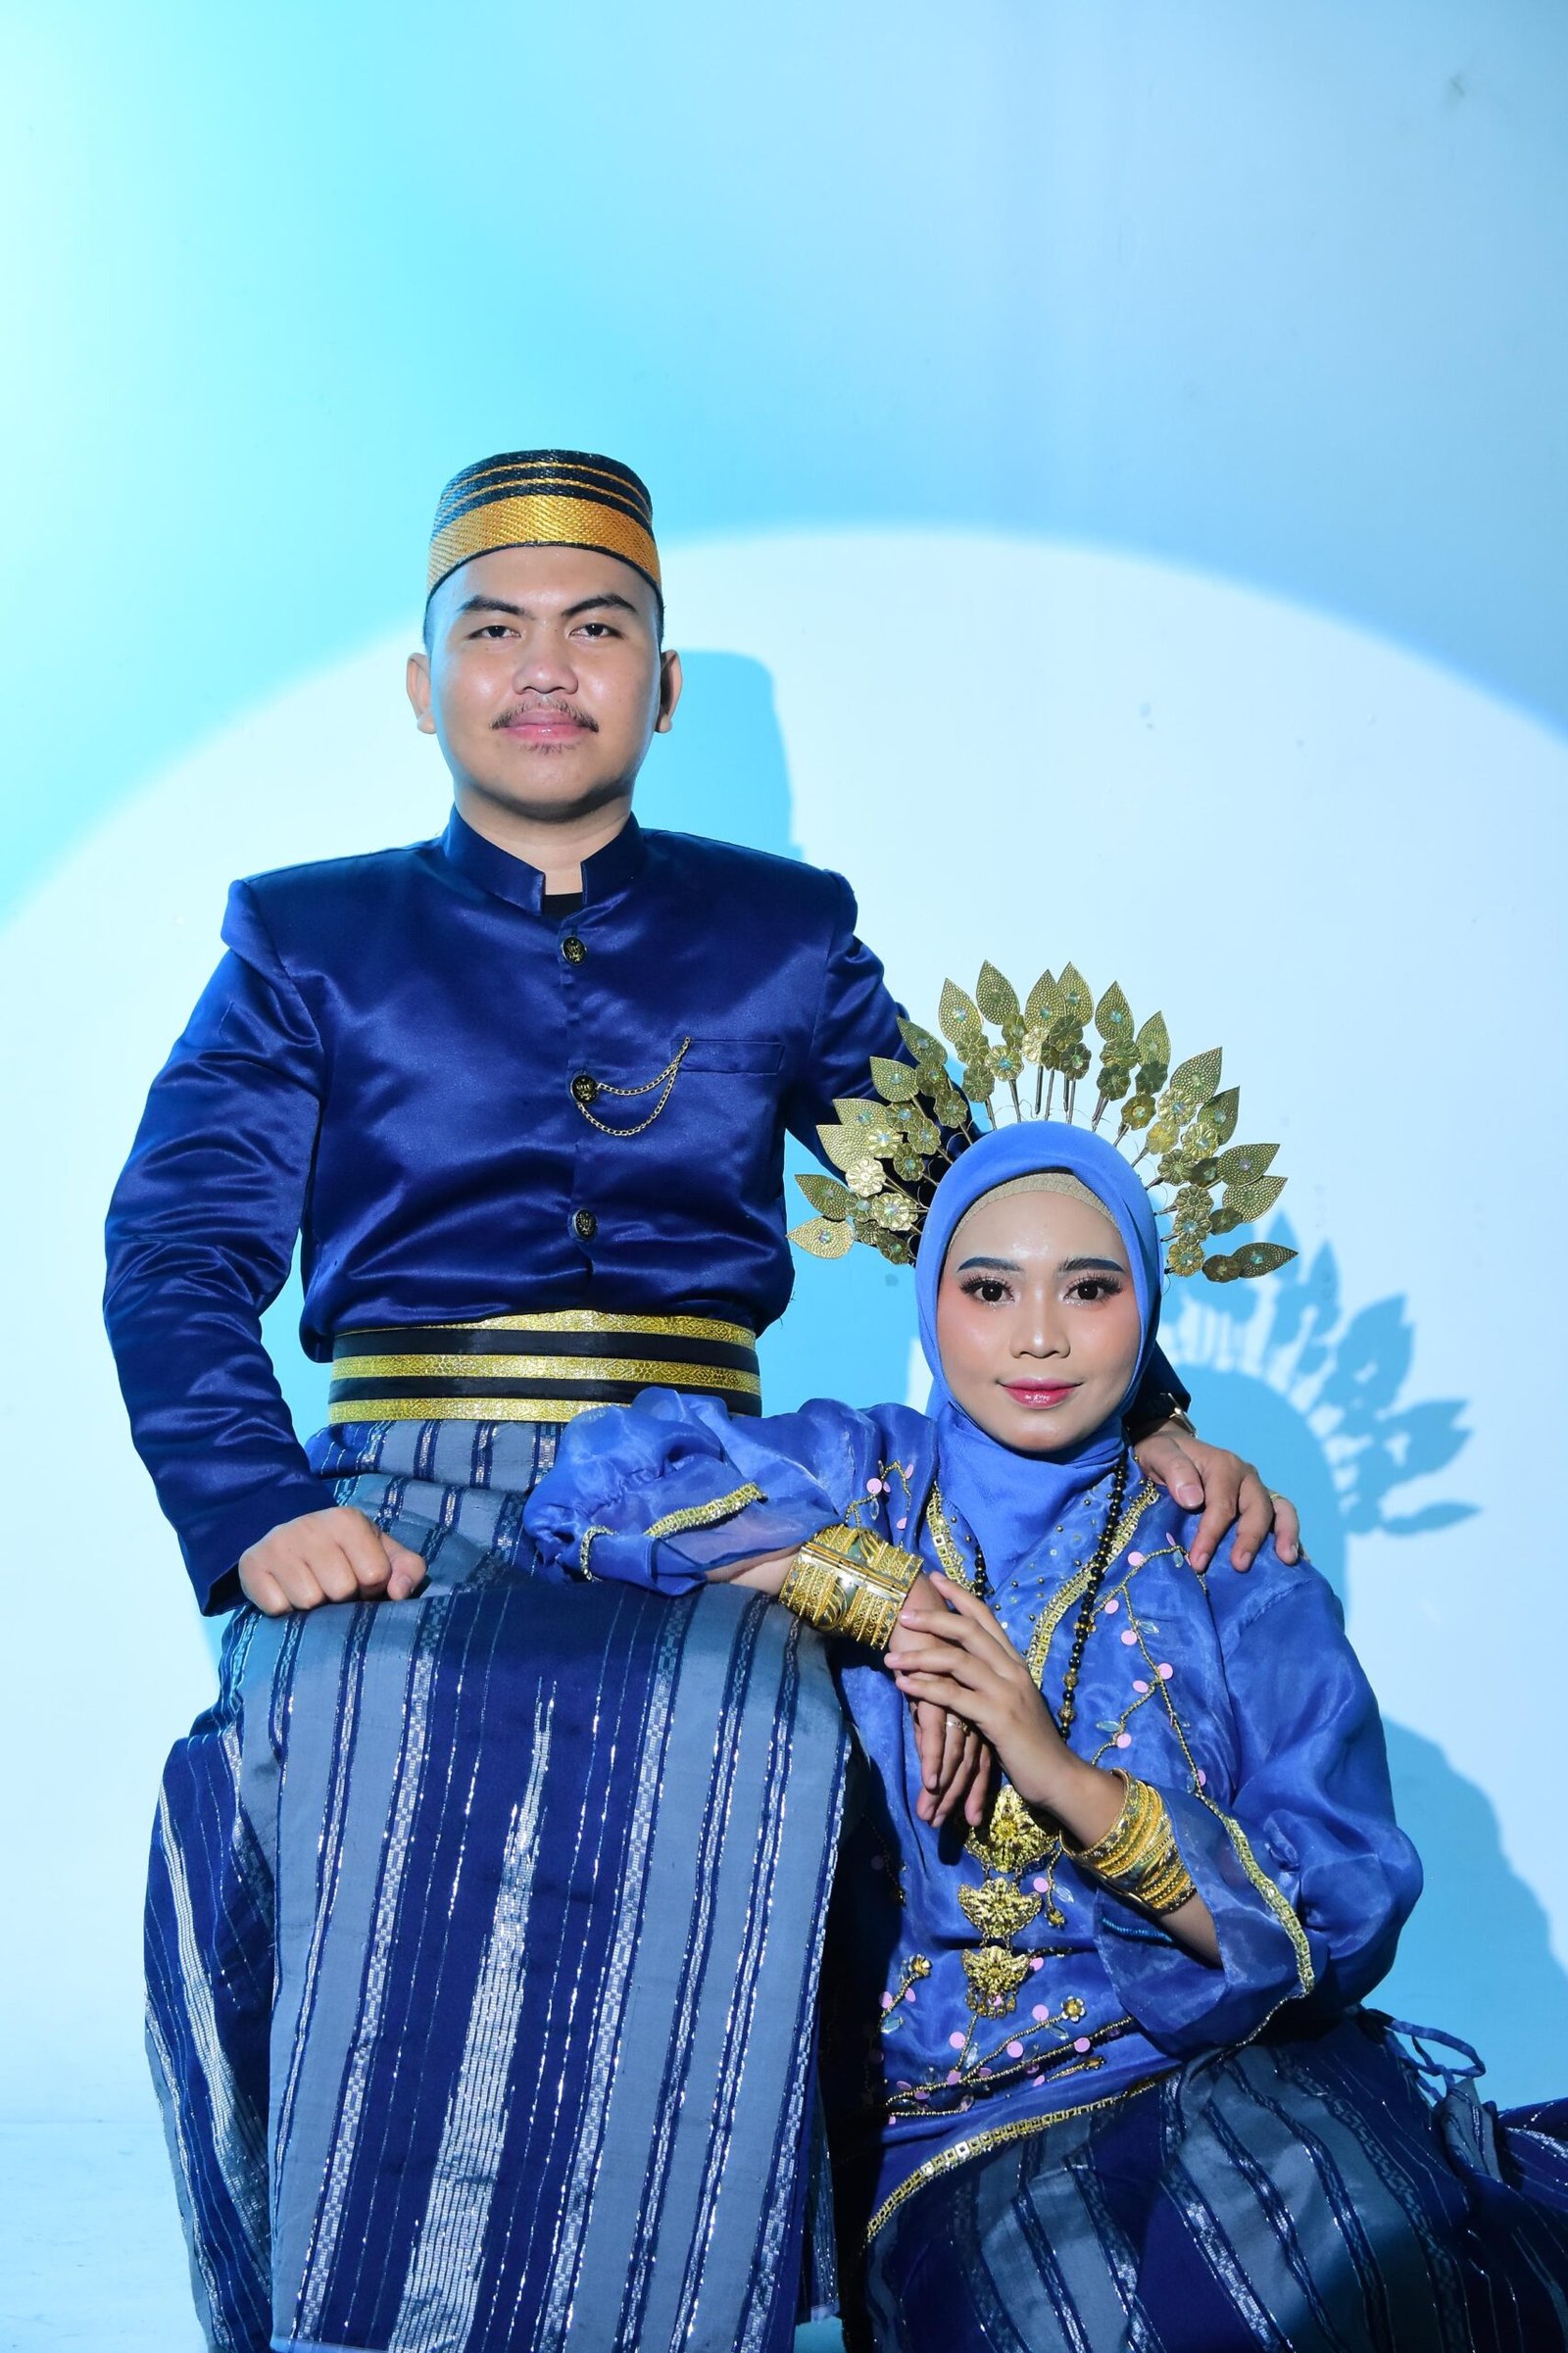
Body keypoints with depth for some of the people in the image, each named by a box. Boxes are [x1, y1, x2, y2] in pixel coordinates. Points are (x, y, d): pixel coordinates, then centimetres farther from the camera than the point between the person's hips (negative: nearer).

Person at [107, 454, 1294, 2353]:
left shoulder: (781, 935, 20)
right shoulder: (309, 939, 16)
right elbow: (177, 1247, 4)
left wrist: (1147, 1417, 2)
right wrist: (259, 1509, -15)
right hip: (403, 1500, 0)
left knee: (755, 1732, -35)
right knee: (349, 1709, -36)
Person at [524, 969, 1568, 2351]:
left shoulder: (1243, 1590, 9)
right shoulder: (857, 1483, 8)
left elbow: (1339, 1924, -1)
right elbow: (603, 1475, -9)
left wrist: (1070, 1780, -14)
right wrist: (883, 1595, -10)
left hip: (1246, 2087, 1)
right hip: (952, 2147, -1)